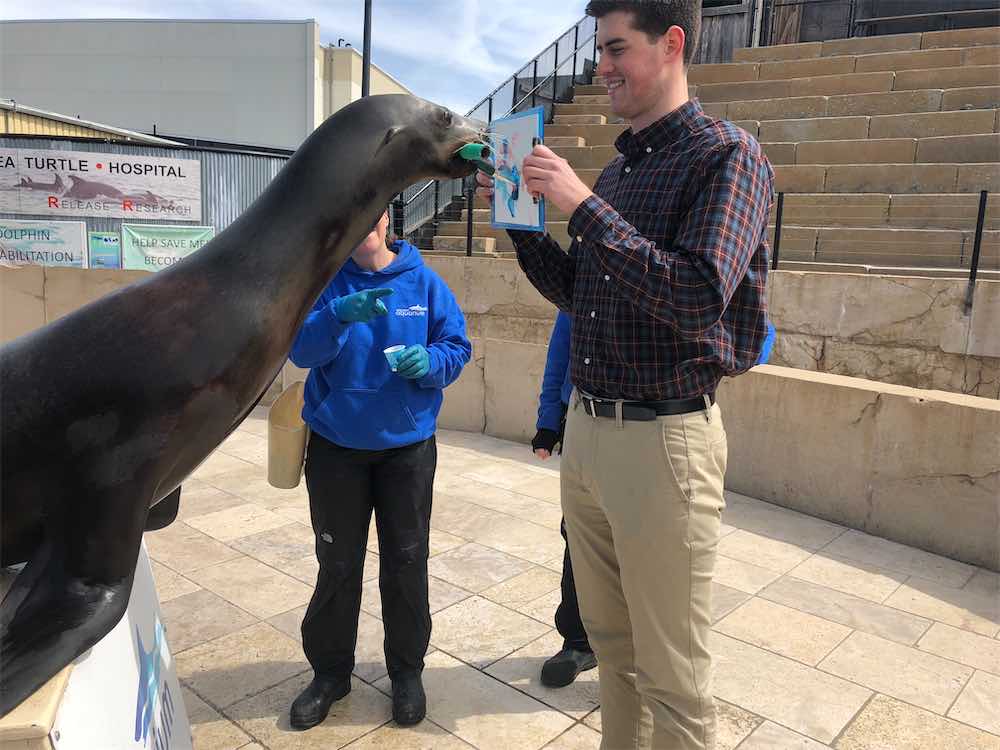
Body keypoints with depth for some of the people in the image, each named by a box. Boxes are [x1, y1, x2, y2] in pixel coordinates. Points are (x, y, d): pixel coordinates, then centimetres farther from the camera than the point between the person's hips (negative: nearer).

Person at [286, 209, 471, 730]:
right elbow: (300, 349, -15)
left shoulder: (423, 282, -4)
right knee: (337, 565, 13)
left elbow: (457, 348, -1)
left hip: (407, 446, 0)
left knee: (406, 562, 12)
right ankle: (330, 671, 34)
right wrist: (340, 315, -34)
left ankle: (406, 671, 33)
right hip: (336, 444, 0)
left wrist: (430, 361, -23)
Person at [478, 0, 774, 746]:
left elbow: (697, 299, -22)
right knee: (611, 643, 21)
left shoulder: (727, 155, -9)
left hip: (664, 439, -7)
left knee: (671, 672, 7)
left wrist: (583, 205, -20)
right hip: (586, 429, 7)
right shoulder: (616, 168, 14)